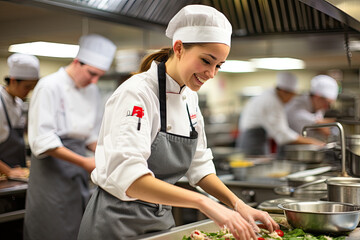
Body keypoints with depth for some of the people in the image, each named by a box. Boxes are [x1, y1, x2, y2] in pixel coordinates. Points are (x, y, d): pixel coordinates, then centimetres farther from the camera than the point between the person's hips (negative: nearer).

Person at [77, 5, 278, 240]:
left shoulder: (190, 97, 4)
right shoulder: (137, 93, -20)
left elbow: (199, 166, 9)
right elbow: (127, 176, -32)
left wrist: (238, 206, -4)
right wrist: (203, 201, -38)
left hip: (161, 220, 8)